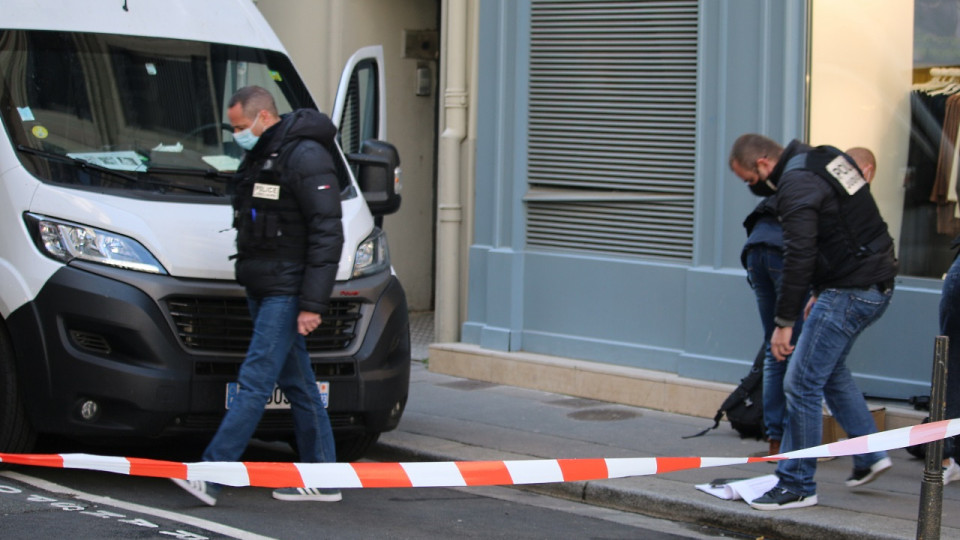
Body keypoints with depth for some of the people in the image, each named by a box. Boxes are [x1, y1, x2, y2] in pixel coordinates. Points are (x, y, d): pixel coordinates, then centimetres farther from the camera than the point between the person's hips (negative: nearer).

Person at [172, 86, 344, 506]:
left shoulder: (306, 157, -15)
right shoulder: (258, 157, 15)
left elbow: (327, 235, -19)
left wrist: (312, 304, -21)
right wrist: (249, 284, 22)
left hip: (287, 293, -10)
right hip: (261, 290, 10)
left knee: (255, 380, -11)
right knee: (297, 384, 11)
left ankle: (210, 476, -14)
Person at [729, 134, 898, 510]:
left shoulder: (797, 184, -17)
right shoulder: (826, 159, 13)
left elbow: (799, 256, -22)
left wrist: (784, 321, -19)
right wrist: (821, 292, 24)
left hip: (850, 292, -11)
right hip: (877, 284, 11)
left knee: (802, 383, -5)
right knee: (830, 370, 26)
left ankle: (797, 485, 0)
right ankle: (869, 455, 31)